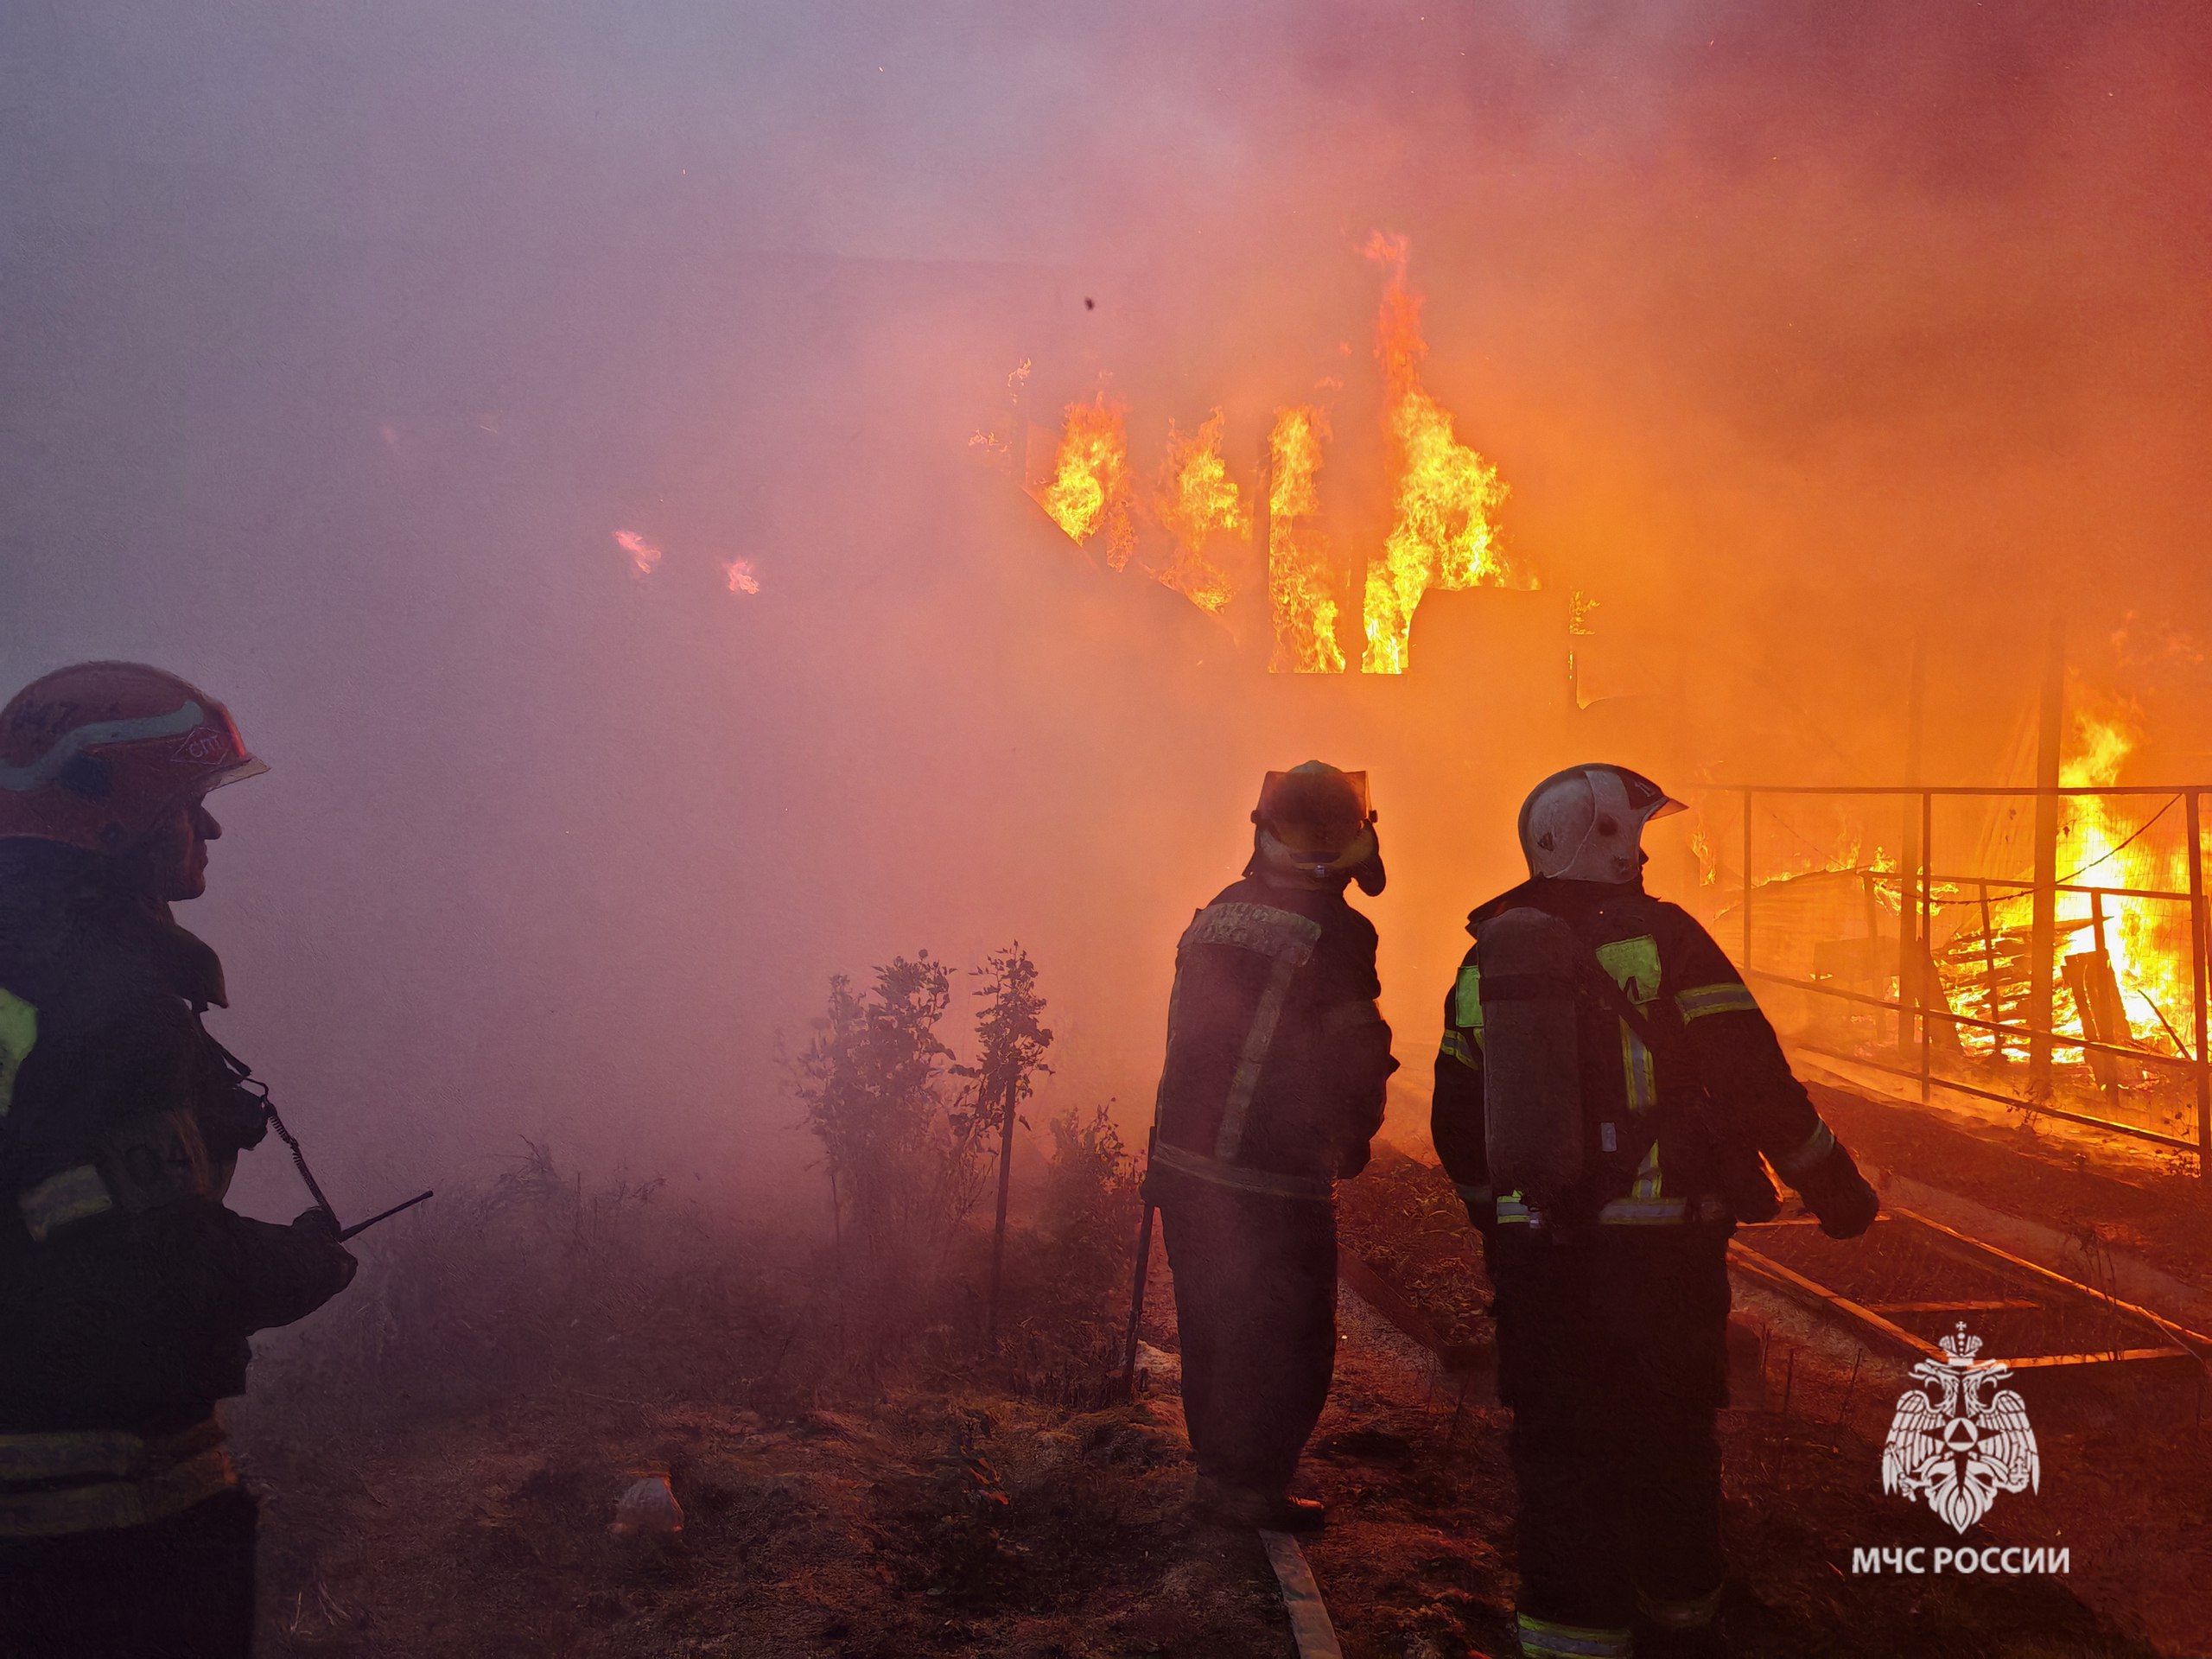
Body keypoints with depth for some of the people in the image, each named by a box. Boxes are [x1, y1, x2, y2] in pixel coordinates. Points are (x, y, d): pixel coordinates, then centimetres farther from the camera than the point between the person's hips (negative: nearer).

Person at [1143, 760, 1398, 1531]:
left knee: (1212, 1327, 20)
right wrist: (1351, 1141, 7)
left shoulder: (1216, 913, 4)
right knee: (1287, 1339, 9)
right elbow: (1357, 1056, -12)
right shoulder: (1336, 934, -16)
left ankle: (1218, 1467, 34)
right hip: (1275, 1179, -7)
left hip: (1182, 1162, 7)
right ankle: (1249, 1484, 16)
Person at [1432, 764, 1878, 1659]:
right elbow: (1757, 1085, -8)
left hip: (1535, 1244, 3)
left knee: (1558, 1445, 10)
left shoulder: (1486, 957, 7)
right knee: (1669, 1436, 16)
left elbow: (1455, 1123, 13)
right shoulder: (1660, 940, -8)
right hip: (1657, 1242, -3)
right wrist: (1836, 1188, 5)